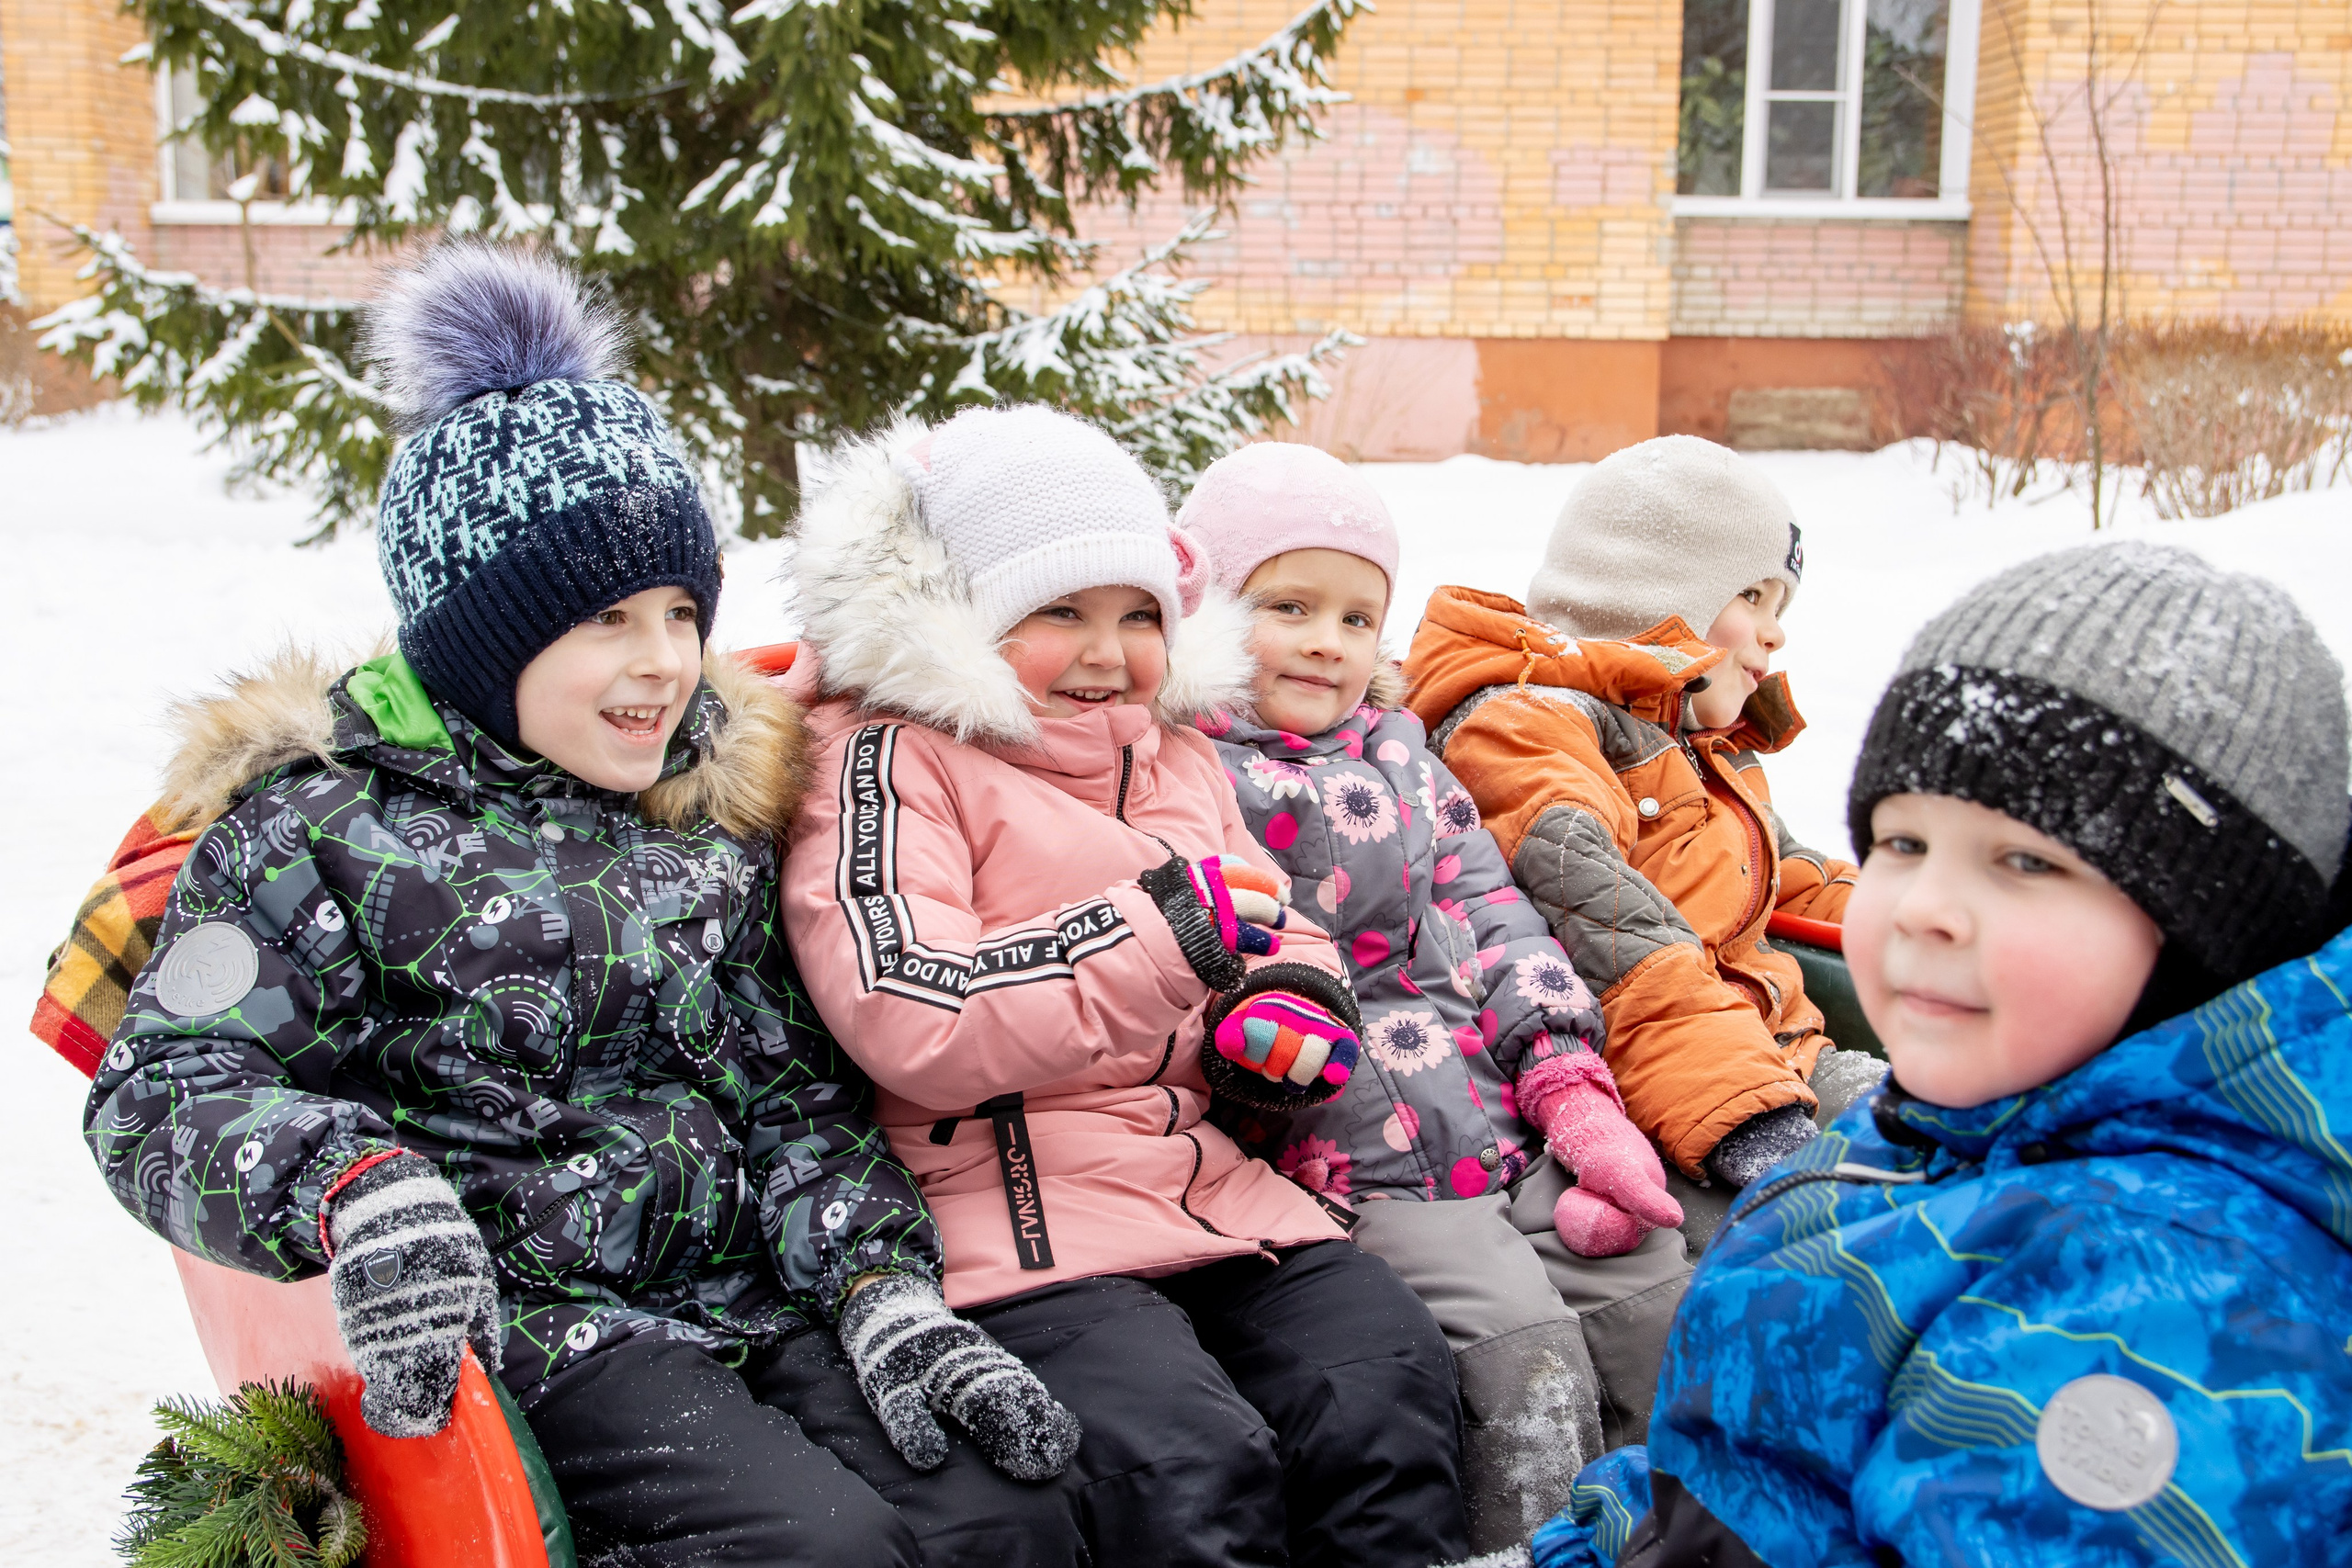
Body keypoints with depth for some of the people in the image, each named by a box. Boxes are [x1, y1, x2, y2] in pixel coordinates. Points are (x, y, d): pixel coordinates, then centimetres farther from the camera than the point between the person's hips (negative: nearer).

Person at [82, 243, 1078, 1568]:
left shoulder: (717, 799, 11)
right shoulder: (326, 818, -3)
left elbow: (798, 1095, 9)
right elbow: (168, 1089, -9)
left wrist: (885, 1289, -7)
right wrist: (360, 1192, -30)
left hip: (758, 1291, 5)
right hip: (519, 1322, -5)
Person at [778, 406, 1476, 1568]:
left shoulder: (1175, 756, 21)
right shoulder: (884, 758, -3)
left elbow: (1281, 933, 27)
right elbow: (908, 1019, -17)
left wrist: (1293, 999, 0)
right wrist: (1167, 930, -19)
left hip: (1208, 1187, 7)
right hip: (1013, 1212, -6)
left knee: (1393, 1385, -14)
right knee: (1188, 1464, -27)